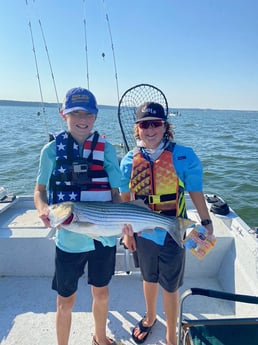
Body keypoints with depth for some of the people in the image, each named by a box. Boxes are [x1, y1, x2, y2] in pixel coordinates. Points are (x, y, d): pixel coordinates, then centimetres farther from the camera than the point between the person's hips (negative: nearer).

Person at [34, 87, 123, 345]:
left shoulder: (106, 149, -3)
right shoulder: (52, 150, -6)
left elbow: (115, 192, 0)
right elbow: (39, 189, 1)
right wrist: (43, 209, -20)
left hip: (104, 237, 2)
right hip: (69, 238, -1)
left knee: (101, 293, 22)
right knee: (66, 300, 15)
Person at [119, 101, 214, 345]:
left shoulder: (183, 156, -15)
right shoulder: (130, 160, -6)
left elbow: (196, 192, -5)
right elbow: (124, 198, 3)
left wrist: (206, 222, -6)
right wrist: (127, 231, 4)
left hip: (172, 234, -2)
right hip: (143, 233, 3)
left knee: (170, 287, 13)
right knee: (149, 278, 25)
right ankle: (150, 317, 54)